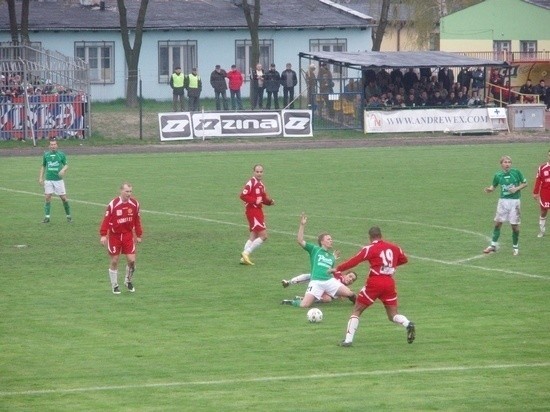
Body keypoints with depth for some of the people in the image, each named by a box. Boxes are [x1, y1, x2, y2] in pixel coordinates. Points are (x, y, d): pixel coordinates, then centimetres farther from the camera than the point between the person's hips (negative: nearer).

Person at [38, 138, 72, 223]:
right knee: (47, 197, -6)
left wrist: (63, 170, -16)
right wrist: (41, 178, 9)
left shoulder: (61, 154, 1)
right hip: (48, 180, 1)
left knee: (63, 198, -1)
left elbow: (66, 165, 6)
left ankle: (68, 216, 12)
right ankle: (47, 217, -1)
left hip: (59, 180, -1)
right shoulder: (46, 155, 6)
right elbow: (43, 166, 15)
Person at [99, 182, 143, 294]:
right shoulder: (113, 204, -15)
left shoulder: (134, 204, -2)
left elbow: (137, 221, 7)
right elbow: (106, 220, -13)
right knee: (114, 261, 4)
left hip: (128, 235, 3)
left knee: (131, 260, -5)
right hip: (114, 235, -3)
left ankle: (128, 281, 21)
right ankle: (114, 285, 19)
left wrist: (139, 235, 9)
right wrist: (103, 235, -18)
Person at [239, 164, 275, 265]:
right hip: (252, 211, -10)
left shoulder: (261, 184, 16)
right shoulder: (251, 183, -13)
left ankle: (244, 257, 15)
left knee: (254, 236, 13)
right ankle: (246, 253, -11)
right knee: (263, 235, -13)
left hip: (258, 211, 10)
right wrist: (255, 201, -25)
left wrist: (269, 201, 4)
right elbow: (243, 195, -20)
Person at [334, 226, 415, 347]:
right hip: (390, 282, 4)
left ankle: (348, 339, 0)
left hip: (374, 283, -4)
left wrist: (337, 268, 1)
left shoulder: (369, 249, -4)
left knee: (356, 310, 9)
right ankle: (408, 324, -20)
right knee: (393, 315, 11)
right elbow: (404, 259, 25)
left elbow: (353, 262, -9)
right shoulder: (394, 247, 10)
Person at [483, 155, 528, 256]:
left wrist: (517, 188, -12)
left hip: (514, 201, -2)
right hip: (503, 201, 2)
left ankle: (515, 247, 17)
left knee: (515, 225, 1)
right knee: (497, 223, 2)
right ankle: (493, 245, 13)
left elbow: (525, 183, 4)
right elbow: (494, 186, 13)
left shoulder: (516, 172, -6)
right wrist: (489, 189, -9)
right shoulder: (498, 175, 0)